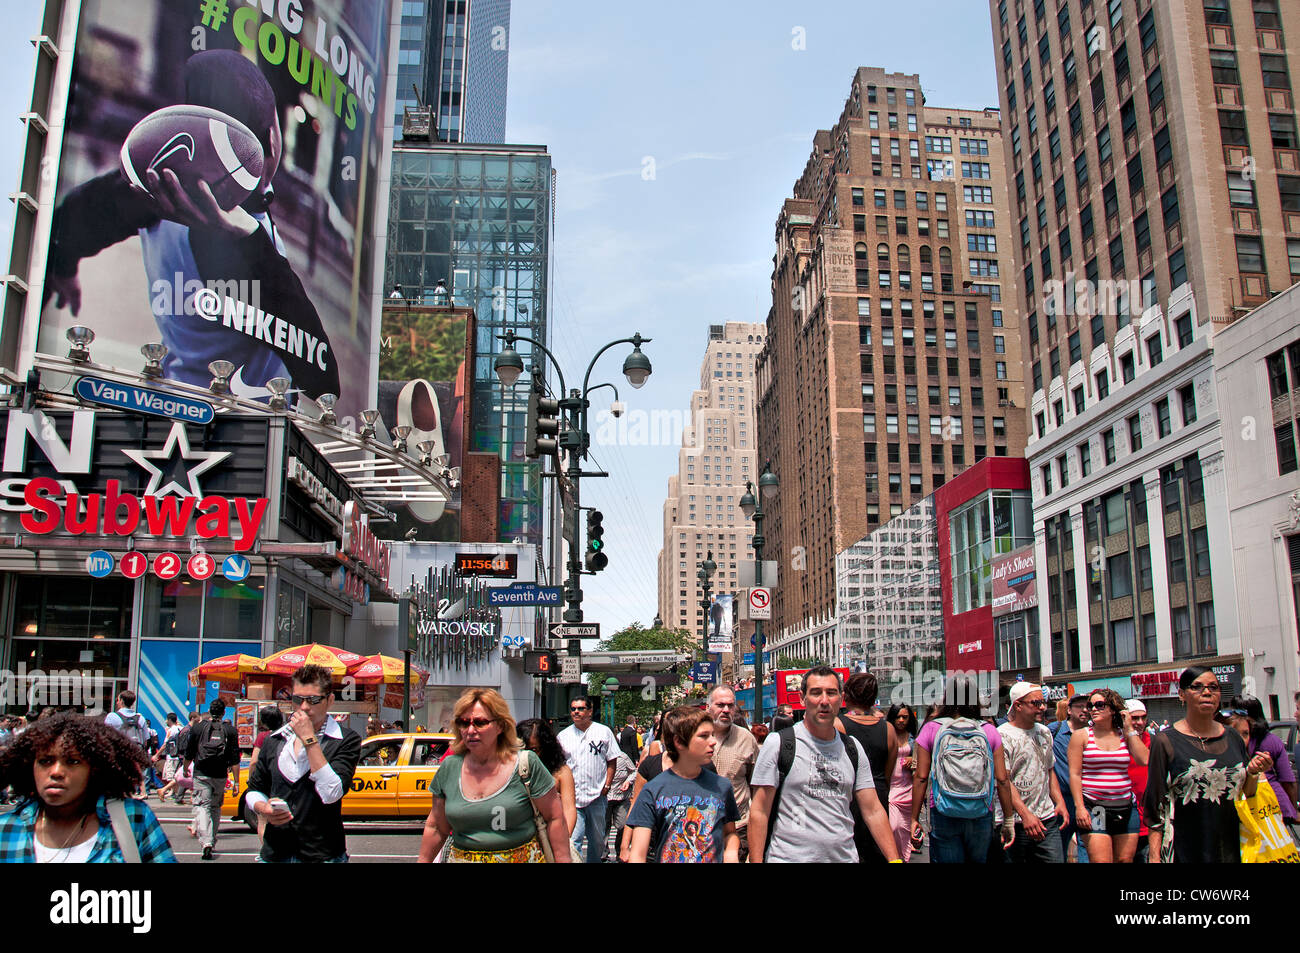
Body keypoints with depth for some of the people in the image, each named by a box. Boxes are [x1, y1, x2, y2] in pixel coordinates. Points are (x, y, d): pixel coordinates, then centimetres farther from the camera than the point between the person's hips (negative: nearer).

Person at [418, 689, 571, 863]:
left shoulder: (526, 764, -13)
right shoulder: (449, 768, -3)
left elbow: (555, 818, -9)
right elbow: (436, 828, 8)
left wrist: (563, 860, -12)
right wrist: (423, 860, 8)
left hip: (522, 857, -3)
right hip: (461, 857, 3)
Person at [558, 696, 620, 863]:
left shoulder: (604, 732, 5)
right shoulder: (564, 735, 8)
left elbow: (612, 761, 6)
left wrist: (606, 786, -3)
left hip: (597, 795, 0)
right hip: (572, 797, 0)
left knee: (597, 840, 10)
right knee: (573, 840, -11)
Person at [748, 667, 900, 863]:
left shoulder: (852, 748, 7)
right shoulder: (778, 743, -8)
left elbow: (873, 811, 6)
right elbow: (759, 812, -9)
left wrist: (894, 859, -3)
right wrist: (756, 861, -16)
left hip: (844, 856, 4)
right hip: (789, 856, -4)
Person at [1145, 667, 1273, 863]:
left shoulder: (1233, 738, 7)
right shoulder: (1165, 741, -7)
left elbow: (1247, 795, 13)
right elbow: (1155, 805, -6)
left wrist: (1253, 772, -7)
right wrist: (1154, 856, -10)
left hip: (1232, 849, 4)